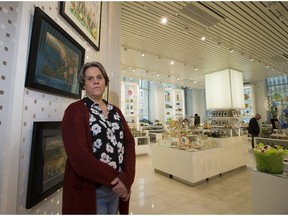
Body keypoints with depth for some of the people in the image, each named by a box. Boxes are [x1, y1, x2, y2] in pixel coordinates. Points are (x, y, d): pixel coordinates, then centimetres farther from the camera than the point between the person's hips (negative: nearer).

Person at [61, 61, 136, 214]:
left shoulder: (116, 111, 6)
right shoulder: (75, 110, -12)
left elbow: (129, 143, -1)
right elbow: (79, 156, -21)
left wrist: (127, 177, -14)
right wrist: (115, 179, -15)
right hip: (89, 191, -5)